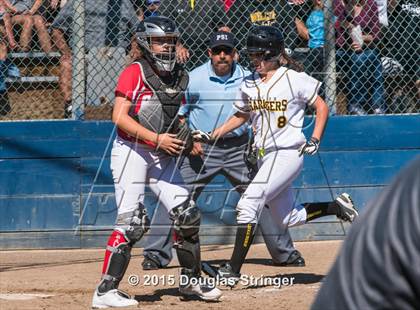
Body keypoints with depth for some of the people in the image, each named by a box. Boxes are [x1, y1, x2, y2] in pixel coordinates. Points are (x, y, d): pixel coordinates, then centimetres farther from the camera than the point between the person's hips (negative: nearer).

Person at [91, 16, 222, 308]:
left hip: (163, 156, 7)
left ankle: (190, 280, 24)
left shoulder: (180, 76, 12)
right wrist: (156, 139, -21)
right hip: (131, 151, -7)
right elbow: (119, 116, -17)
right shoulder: (135, 72, -9)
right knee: (132, 221, -15)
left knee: (188, 214, 4)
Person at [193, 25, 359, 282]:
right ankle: (337, 206, 33)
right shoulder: (249, 84, 9)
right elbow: (241, 115, 22)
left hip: (288, 154, -7)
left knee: (248, 203, -18)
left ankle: (234, 269, -16)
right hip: (265, 157, 7)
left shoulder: (294, 80, -8)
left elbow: (322, 107, -1)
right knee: (288, 217, 12)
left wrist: (315, 140, -10)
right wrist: (212, 135, 12)